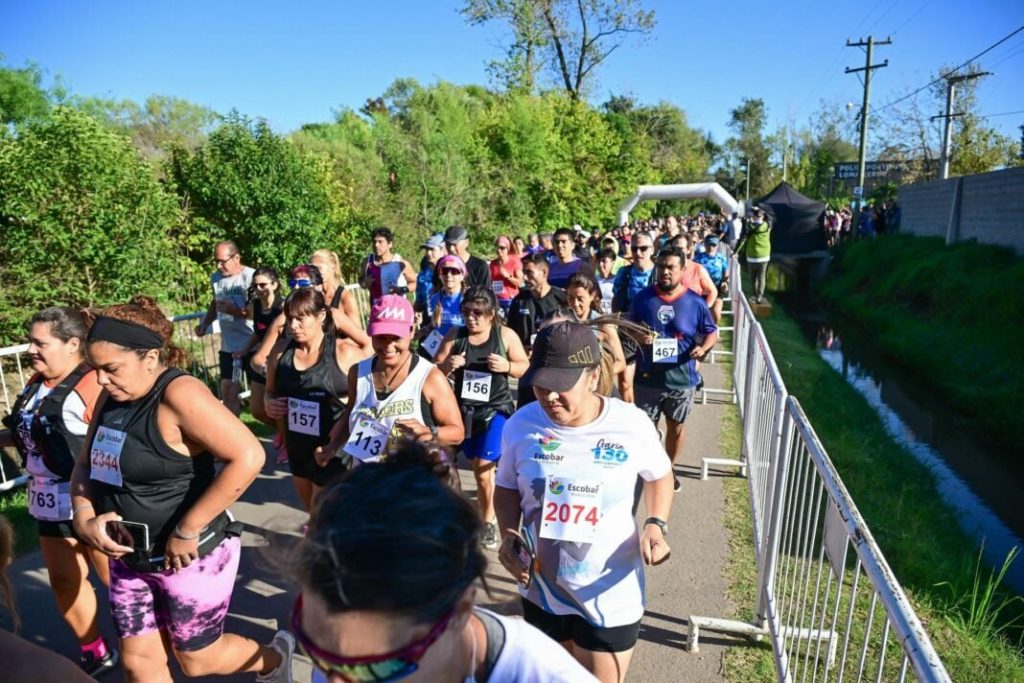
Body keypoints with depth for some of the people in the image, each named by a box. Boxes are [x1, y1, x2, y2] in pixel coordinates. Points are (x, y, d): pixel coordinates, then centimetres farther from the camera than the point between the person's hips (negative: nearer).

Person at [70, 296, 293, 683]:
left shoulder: (179, 394, -25)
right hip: (130, 560, 8)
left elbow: (248, 457, -33)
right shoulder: (113, 397, 1)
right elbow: (86, 464, 13)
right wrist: (84, 519, -6)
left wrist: (187, 530, -27)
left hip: (188, 556, -7)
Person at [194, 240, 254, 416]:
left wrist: (236, 311, -25)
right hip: (228, 346, 6)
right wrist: (204, 325, 11)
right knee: (228, 390, 11)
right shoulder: (216, 278, 7)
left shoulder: (251, 277, -15)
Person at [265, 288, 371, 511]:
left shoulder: (346, 353, -14)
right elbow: (271, 392, 16)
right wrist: (270, 404, -6)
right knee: (314, 512, 24)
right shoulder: (280, 353, 0)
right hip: (297, 449, 6)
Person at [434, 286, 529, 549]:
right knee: (478, 468, 14)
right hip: (465, 410, 3)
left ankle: (488, 522, 14)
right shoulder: (454, 336, -4)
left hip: (496, 410, -2)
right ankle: (487, 517, 36)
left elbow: (526, 367, -1)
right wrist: (447, 366, -23)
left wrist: (507, 366, -20)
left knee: (483, 468, -7)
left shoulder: (506, 335, -7)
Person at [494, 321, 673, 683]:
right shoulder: (521, 424, -15)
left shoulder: (631, 425, -18)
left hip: (610, 595, -2)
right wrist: (509, 536, -14)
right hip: (541, 589, 3)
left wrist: (656, 525, -14)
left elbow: (660, 476, 2)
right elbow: (507, 489, 3)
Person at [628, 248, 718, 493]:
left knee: (676, 426, 18)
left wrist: (703, 348, -17)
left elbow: (712, 332, 3)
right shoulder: (643, 298, -4)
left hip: (681, 378, 0)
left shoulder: (695, 302, -7)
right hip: (647, 377, 0)